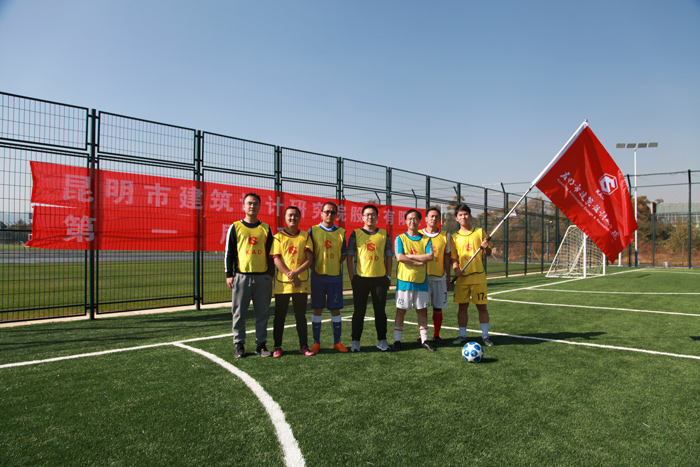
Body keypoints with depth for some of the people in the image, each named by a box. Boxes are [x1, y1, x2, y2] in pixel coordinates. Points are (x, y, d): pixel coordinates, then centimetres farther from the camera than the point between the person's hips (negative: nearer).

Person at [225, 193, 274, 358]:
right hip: (241, 276, -1)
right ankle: (239, 346, 13)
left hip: (262, 277, 2)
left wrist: (270, 274, 7)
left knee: (263, 313, 5)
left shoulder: (265, 228, 10)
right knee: (239, 312, 2)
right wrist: (229, 275, -1)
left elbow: (271, 254, 12)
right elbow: (229, 253, 5)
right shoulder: (235, 227, 5)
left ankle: (261, 345, 15)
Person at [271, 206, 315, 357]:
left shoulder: (305, 236, 6)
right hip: (282, 283, -1)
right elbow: (276, 259, -4)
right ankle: (277, 347, 16)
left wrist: (296, 273, -14)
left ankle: (304, 346, 16)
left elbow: (309, 259, 0)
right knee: (280, 316, 6)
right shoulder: (278, 236, 3)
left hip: (301, 284, 1)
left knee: (301, 316, 8)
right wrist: (290, 276, -14)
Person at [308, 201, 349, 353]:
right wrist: (314, 267, -4)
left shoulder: (341, 232, 6)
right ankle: (316, 343, 14)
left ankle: (337, 342, 17)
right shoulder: (313, 230, 1)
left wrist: (335, 265, -2)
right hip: (318, 276, -1)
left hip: (335, 276, 1)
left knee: (335, 309, 6)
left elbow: (343, 254, 10)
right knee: (317, 309, 4)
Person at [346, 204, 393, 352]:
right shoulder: (356, 234, 3)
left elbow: (388, 257, 10)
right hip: (361, 278, -1)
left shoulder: (384, 234, 7)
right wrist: (351, 277, -3)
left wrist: (388, 276, 5)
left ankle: (382, 340, 19)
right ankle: (356, 341, 14)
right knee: (359, 311, 5)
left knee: (380, 311, 8)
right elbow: (350, 256, 2)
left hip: (380, 278, 2)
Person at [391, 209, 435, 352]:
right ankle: (397, 340, 9)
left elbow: (430, 256, -8)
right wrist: (419, 262, -9)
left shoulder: (426, 239, 8)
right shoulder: (400, 238, 1)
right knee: (401, 310, 1)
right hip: (404, 280, -2)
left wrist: (410, 256, -11)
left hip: (421, 281, 2)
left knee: (422, 310, 8)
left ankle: (424, 340, 18)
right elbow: (399, 257, -12)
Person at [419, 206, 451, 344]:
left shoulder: (445, 235, 7)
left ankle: (436, 335, 17)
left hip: (439, 277, 1)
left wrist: (448, 277, 7)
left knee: (438, 308, 4)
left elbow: (447, 258, 10)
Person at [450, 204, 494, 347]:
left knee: (482, 306, 3)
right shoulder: (455, 237, 7)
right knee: (462, 306, 5)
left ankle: (485, 335, 15)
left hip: (478, 275, -1)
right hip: (462, 277, 1)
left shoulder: (479, 232, 5)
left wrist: (486, 247, -15)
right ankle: (462, 335, 16)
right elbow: (453, 258, 7)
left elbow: (488, 253, 7)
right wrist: (456, 269, -11)